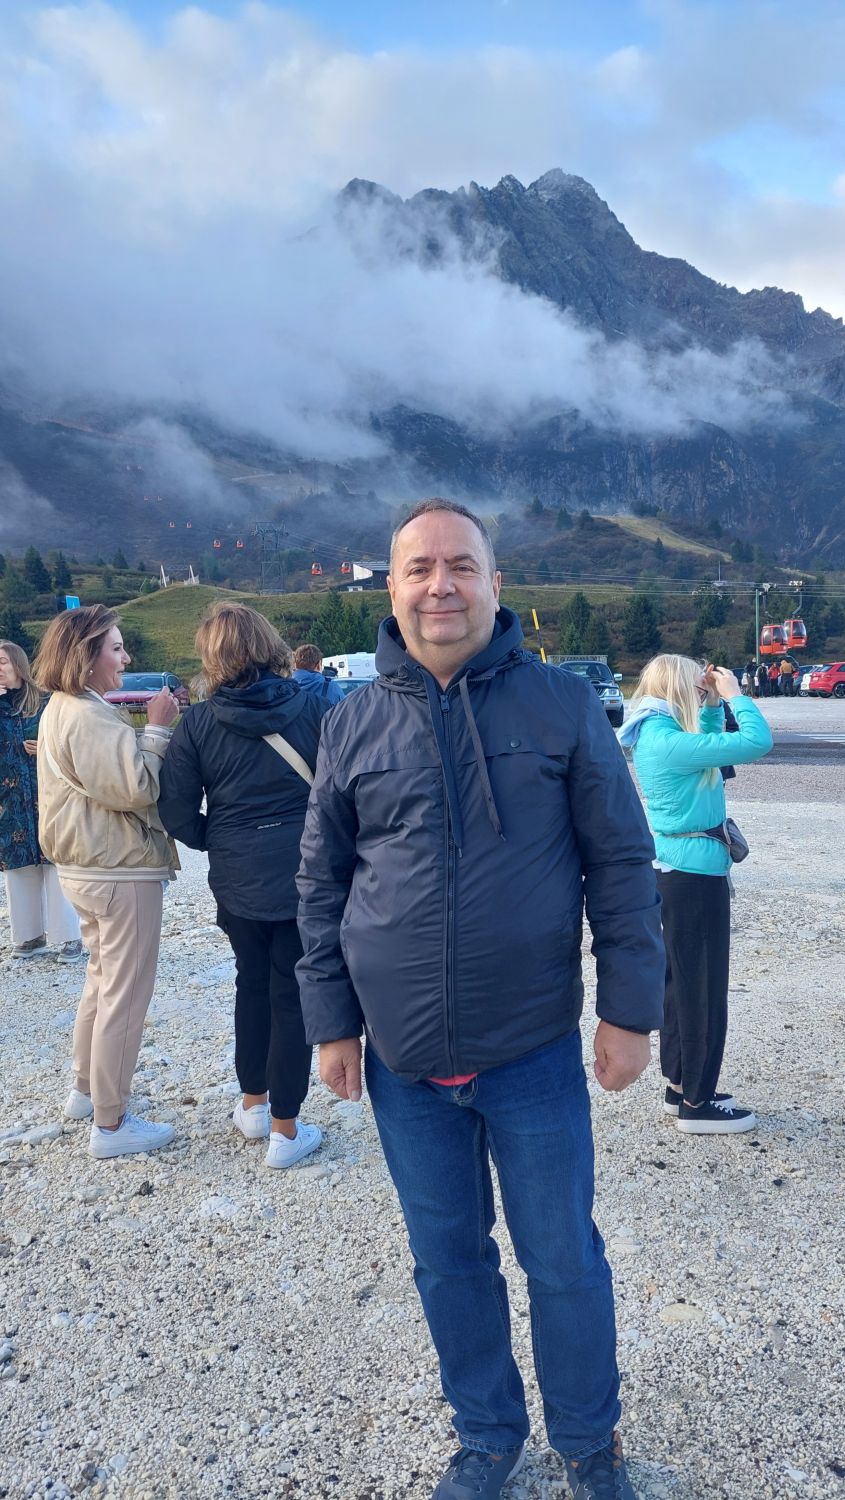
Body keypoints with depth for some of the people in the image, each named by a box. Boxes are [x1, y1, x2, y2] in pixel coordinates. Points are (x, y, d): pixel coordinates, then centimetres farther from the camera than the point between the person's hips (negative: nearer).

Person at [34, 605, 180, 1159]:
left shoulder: (63, 710, 12)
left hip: (87, 866, 11)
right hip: (122, 870, -11)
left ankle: (88, 1090, 38)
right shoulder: (88, 718, -21)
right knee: (126, 994, -1)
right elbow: (136, 787, -25)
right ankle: (110, 1123, 9)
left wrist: (154, 727, 3)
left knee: (104, 981, 24)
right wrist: (157, 728, -15)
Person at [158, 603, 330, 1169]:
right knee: (292, 995, 9)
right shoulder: (317, 708, -9)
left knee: (252, 981, 23)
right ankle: (285, 1131, 19)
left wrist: (218, 842, 13)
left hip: (237, 883, 2)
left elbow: (178, 813, -5)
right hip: (308, 878, -2)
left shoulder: (198, 723, -6)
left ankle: (252, 1104, 36)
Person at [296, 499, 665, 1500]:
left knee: (563, 1260, 14)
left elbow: (621, 864, -2)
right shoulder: (354, 726, 0)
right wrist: (332, 1022, 4)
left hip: (535, 1053, -2)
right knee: (446, 1258, 18)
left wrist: (629, 1007, -4)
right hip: (403, 1063, 2)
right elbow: (321, 885, 5)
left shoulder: (562, 706, -6)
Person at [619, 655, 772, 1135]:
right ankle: (698, 1103, 13)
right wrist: (734, 694, -11)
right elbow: (758, 742, -25)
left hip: (676, 869, 10)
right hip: (696, 872, -10)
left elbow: (710, 745, 25)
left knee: (681, 981, 18)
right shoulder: (670, 742, -23)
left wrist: (715, 704, 11)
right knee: (705, 988, 1)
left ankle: (681, 1085, 30)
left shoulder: (656, 735, 7)